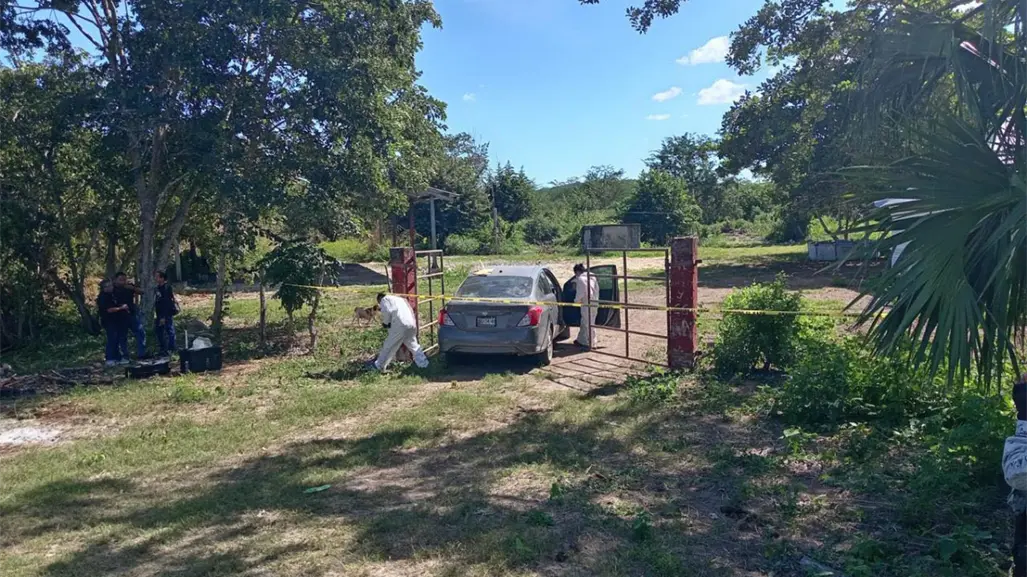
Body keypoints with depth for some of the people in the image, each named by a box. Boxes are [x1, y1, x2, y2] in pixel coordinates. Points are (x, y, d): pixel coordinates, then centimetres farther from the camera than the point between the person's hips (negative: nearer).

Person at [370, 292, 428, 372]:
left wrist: (386, 323, 8)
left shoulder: (385, 299, 12)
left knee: (388, 346, 6)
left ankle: (379, 366, 16)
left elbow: (387, 311, -9)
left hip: (400, 326, -7)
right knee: (413, 345, 23)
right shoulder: (399, 298, 34)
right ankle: (423, 363, 25)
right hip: (412, 324, 7)